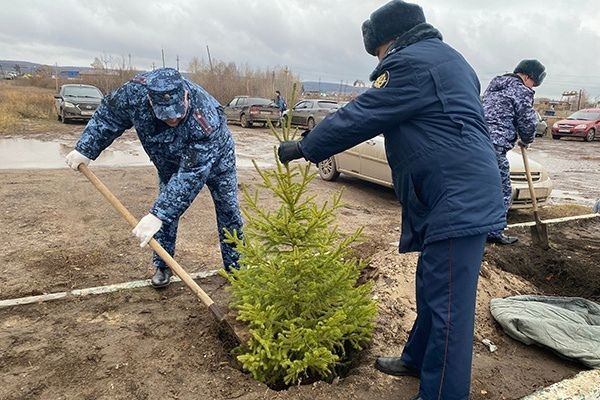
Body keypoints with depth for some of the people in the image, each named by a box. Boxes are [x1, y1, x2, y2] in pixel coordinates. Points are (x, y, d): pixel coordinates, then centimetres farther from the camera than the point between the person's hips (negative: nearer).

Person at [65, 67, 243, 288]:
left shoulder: (207, 120, -47)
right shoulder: (135, 92, -35)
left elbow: (190, 175, -47)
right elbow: (108, 115, -13)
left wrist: (158, 215, -50)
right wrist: (85, 149, -13)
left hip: (215, 158, -3)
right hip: (170, 162, 4)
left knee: (228, 210, 2)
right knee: (166, 206, 1)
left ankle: (235, 267, 18)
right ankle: (162, 266, 18)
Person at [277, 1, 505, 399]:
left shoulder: (413, 62, -11)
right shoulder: (444, 58, 21)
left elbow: (360, 117, -12)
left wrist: (304, 148, -2)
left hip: (458, 202, -11)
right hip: (463, 197, 11)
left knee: (448, 304, -4)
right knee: (432, 289, 21)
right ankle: (418, 358, 38)